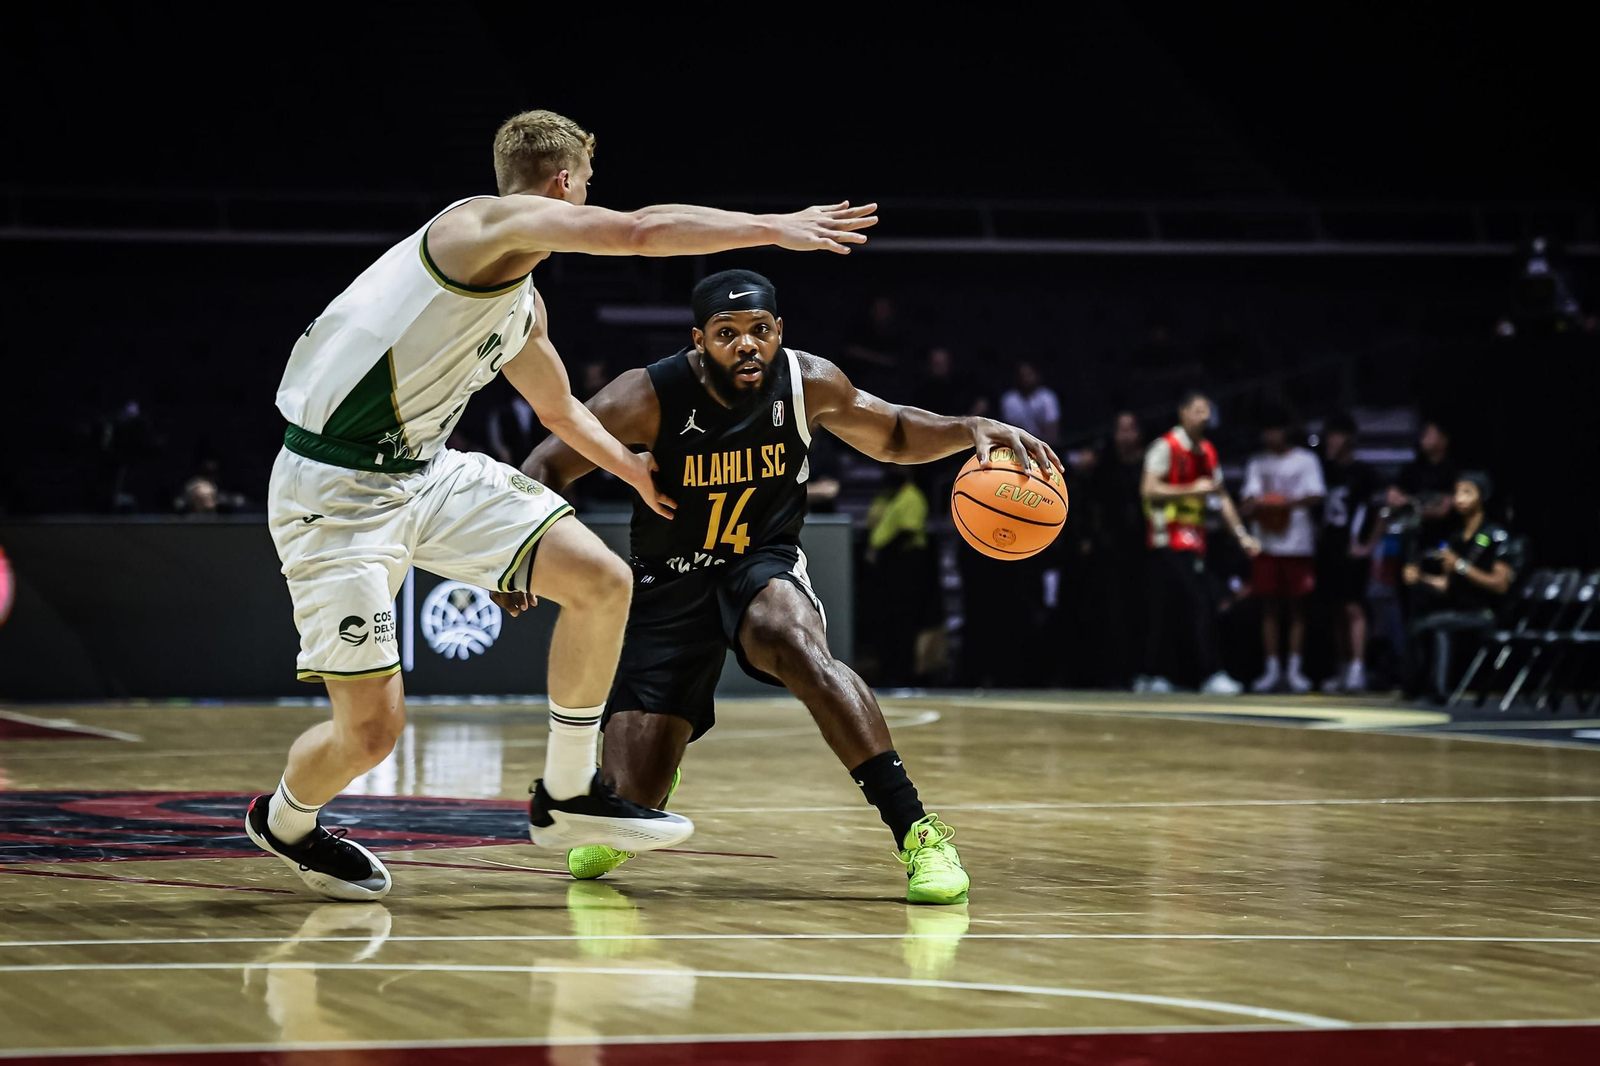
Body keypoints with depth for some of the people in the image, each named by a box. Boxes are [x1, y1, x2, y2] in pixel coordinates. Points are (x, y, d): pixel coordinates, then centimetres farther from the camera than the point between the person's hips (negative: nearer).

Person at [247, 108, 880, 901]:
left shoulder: (523, 305, 15)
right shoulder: (488, 223, -15)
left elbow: (557, 405, 33)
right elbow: (641, 231, -26)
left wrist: (630, 468, 45)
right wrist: (775, 228, -19)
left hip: (425, 471, 9)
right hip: (335, 491, -9)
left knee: (600, 581, -1)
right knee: (371, 729, -10)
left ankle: (565, 797, 13)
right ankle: (284, 822, 24)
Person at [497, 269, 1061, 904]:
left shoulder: (809, 385, -12)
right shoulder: (650, 396, -19)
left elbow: (892, 435, 8)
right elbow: (548, 466, -10)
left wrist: (970, 430, -11)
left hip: (765, 562, 0)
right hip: (671, 582, 0)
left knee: (795, 644, -40)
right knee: (630, 805, -7)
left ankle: (916, 832, -39)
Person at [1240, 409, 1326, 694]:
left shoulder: (1305, 460, 4)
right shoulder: (1258, 463, 15)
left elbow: (1316, 496, -5)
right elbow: (1249, 497, 6)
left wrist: (1291, 503, -22)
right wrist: (1252, 504, -18)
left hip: (1297, 544, -3)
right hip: (1266, 543, 3)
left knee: (1297, 606, -1)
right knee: (1268, 606, 2)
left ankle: (1295, 669, 3)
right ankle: (1272, 668, 6)